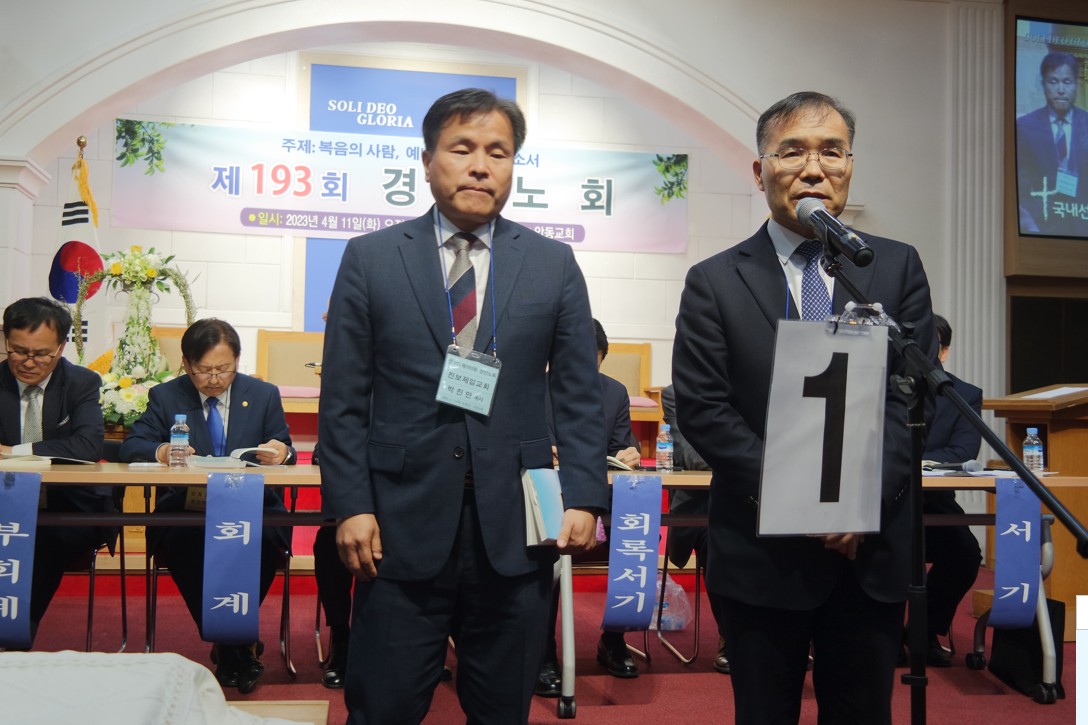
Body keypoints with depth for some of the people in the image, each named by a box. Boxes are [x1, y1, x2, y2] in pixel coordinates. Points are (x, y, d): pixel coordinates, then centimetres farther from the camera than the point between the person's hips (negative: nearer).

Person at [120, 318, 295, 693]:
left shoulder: (264, 395, 12)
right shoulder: (165, 396, 11)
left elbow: (284, 452, 9)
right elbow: (131, 446, 4)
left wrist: (282, 452, -18)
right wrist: (160, 451, -20)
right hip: (185, 513, 0)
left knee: (264, 538, -35)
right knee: (183, 542, -36)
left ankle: (231, 641, -11)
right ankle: (232, 646, -17)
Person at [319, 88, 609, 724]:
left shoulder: (554, 265, 7)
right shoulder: (371, 259, 4)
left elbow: (580, 397, 6)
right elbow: (344, 398, 2)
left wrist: (584, 497, -5)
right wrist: (349, 505, -5)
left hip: (516, 528, 1)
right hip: (401, 526, -1)